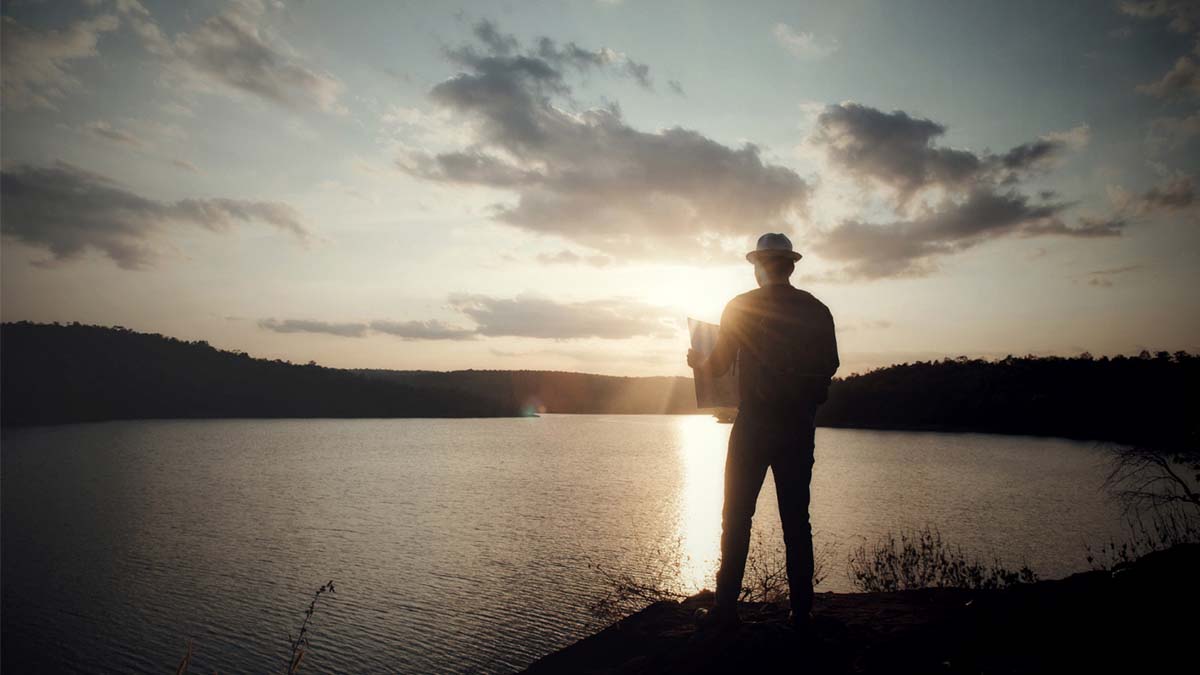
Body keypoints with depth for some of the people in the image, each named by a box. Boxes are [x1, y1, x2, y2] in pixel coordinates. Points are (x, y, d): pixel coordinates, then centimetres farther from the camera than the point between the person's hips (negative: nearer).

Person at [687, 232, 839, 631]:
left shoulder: (741, 307, -4)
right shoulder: (816, 310, 4)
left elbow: (718, 366, -3)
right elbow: (829, 366, 11)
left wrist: (697, 362, 19)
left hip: (753, 425, -3)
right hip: (799, 426, 3)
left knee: (736, 517, 4)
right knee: (796, 520, 9)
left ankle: (726, 608, 5)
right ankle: (802, 610, 12)